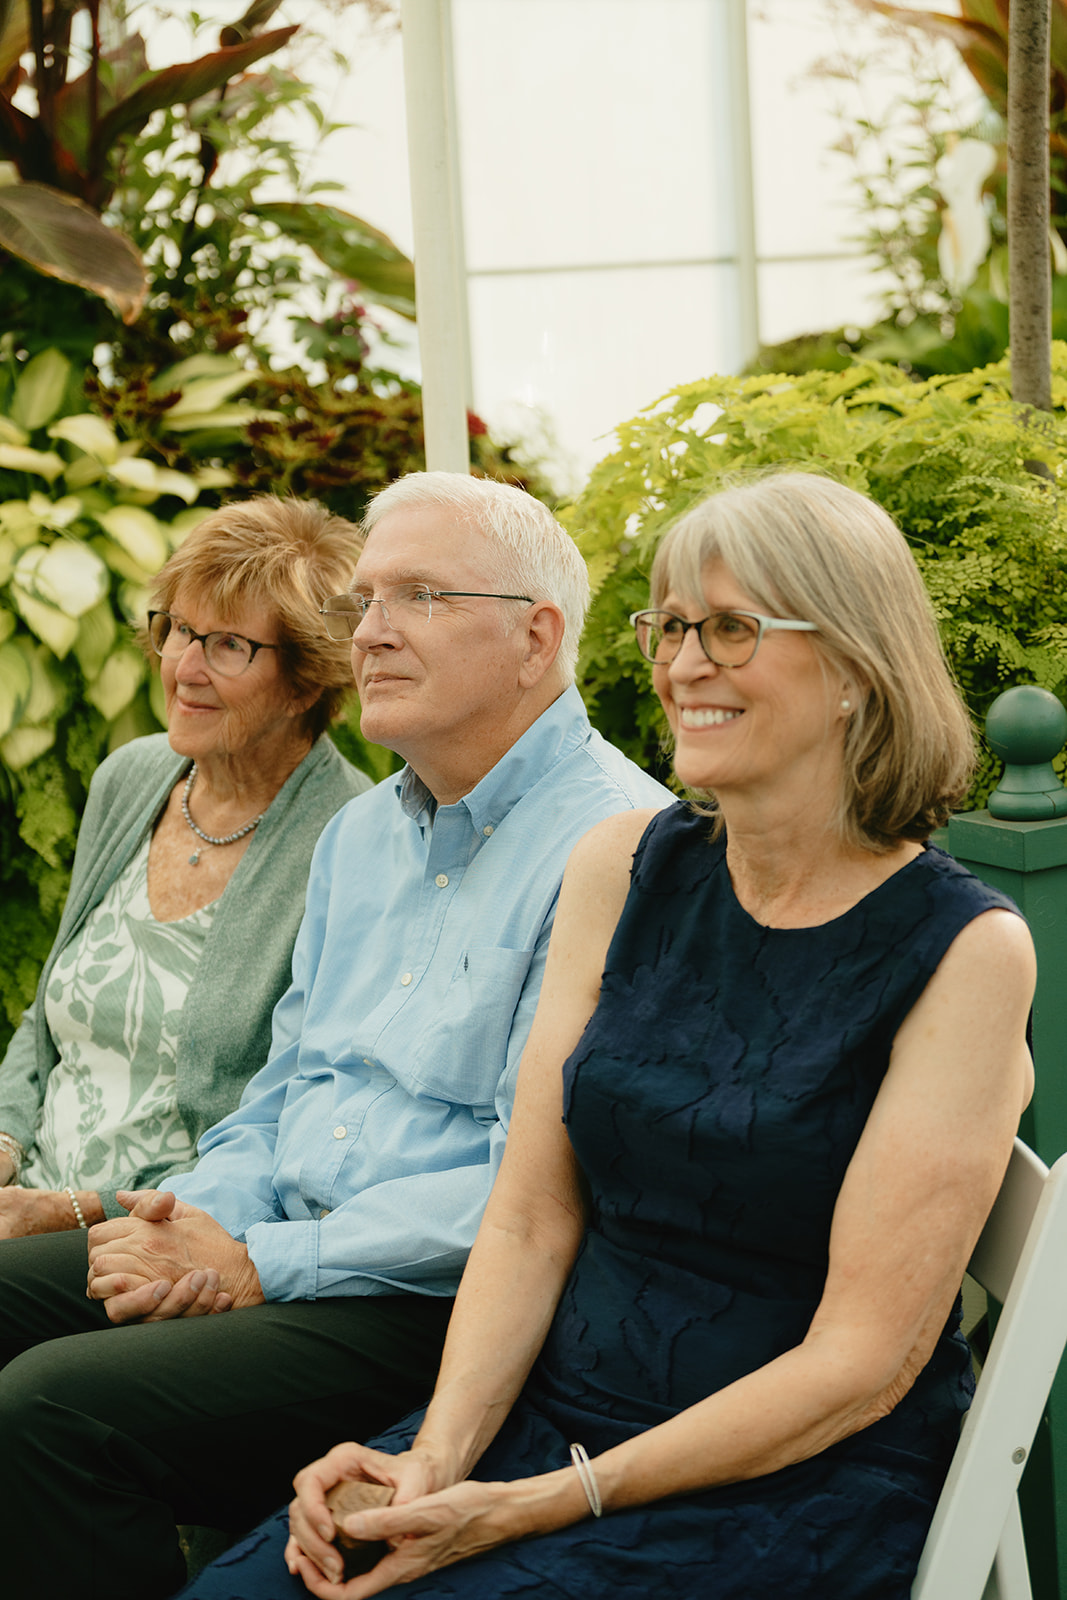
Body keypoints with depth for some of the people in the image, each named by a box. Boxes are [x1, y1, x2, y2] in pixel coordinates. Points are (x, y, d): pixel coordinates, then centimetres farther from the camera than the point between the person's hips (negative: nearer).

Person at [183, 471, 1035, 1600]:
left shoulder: (966, 949, -10)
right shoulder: (625, 867, 5)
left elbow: (862, 1360, -12)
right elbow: (531, 1219, 5)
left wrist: (539, 1505, -17)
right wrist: (441, 1454, -12)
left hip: (803, 1489, -4)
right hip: (549, 1411, 5)